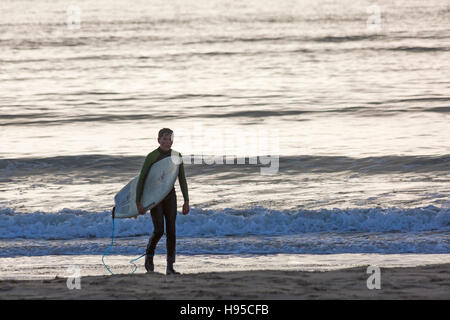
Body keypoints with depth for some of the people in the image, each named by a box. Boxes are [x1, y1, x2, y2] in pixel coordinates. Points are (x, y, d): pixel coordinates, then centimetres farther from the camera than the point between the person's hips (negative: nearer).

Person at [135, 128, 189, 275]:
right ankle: (149, 257, 17)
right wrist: (138, 203, -17)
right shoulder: (151, 157, -12)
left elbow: (182, 180, 6)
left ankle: (170, 267, -2)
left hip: (170, 196, 4)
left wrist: (186, 201, 1)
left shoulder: (177, 156, 1)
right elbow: (141, 180, -12)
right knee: (158, 230, -13)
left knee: (171, 230, -5)